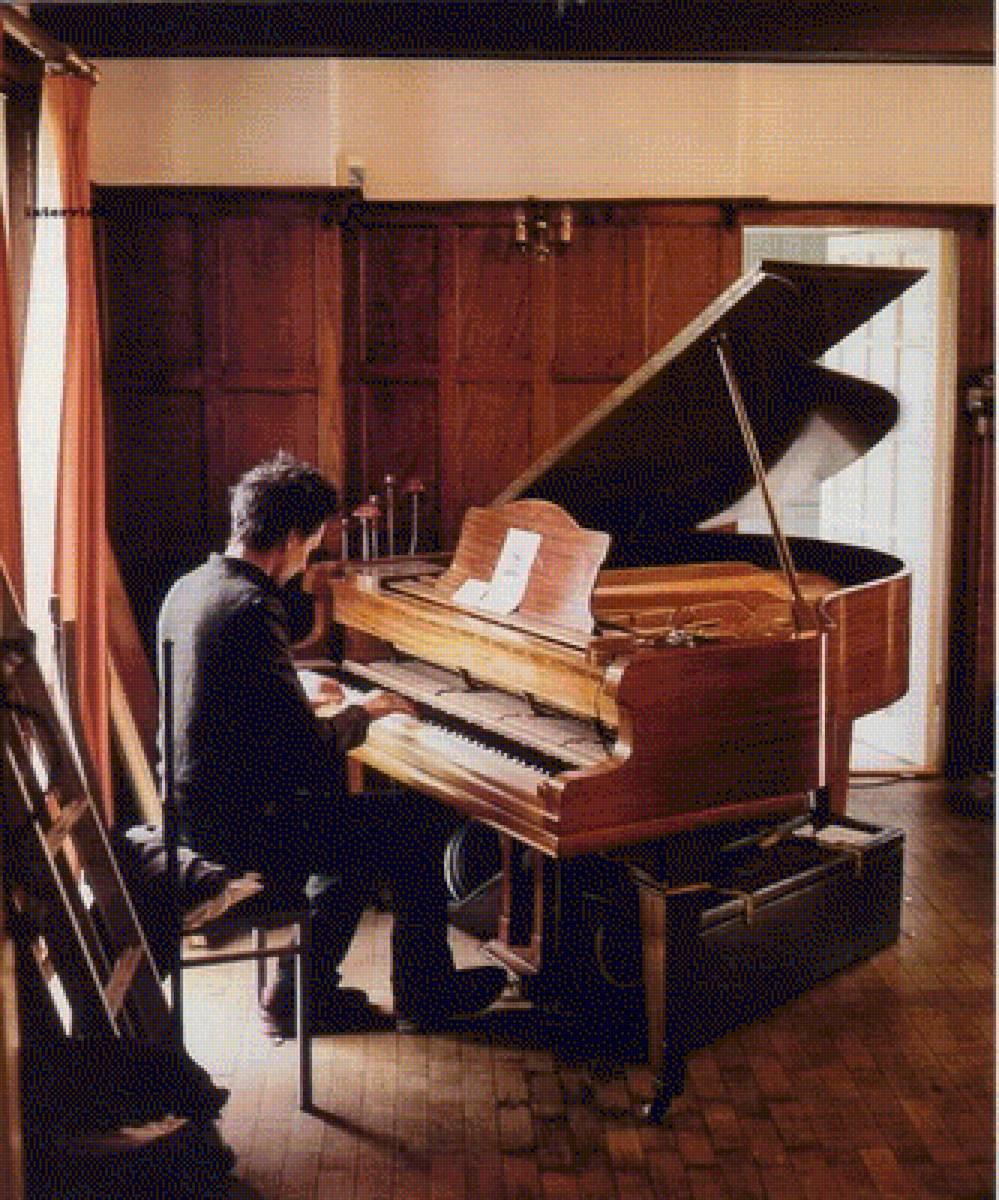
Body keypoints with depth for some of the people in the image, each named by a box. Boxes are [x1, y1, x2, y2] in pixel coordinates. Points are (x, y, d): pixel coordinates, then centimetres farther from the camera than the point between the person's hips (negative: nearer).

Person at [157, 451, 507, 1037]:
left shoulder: (189, 588, 6)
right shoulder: (254, 608, -22)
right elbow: (308, 750, -22)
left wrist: (304, 700, 21)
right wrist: (363, 713, -3)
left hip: (194, 804, 9)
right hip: (240, 819, -9)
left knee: (355, 824, 26)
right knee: (422, 820, 3)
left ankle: (300, 994, 29)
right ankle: (425, 993, 21)